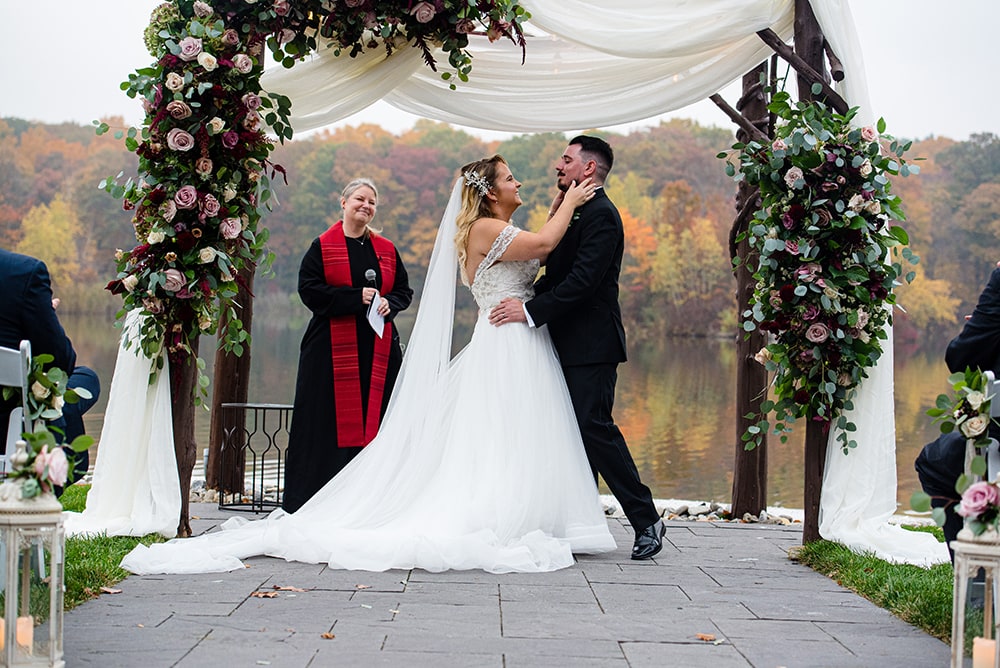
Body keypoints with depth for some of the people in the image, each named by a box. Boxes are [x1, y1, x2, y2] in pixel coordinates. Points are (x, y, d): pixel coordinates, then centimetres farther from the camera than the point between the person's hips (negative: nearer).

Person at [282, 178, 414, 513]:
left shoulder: (386, 250, 15)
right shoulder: (322, 247, 3)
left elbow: (405, 290, 16)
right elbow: (309, 290, -7)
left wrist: (389, 303, -7)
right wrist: (357, 297, -14)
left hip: (378, 349, 4)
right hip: (333, 348, -4)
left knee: (374, 418, 0)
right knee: (330, 422, -5)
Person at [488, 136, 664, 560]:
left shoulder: (601, 215, -13)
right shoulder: (577, 213, 18)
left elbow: (582, 281, -22)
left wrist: (532, 310, -22)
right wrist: (521, 297, 9)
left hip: (591, 346, -10)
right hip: (571, 344, 10)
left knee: (594, 428, -11)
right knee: (578, 431, 10)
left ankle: (646, 520, -4)